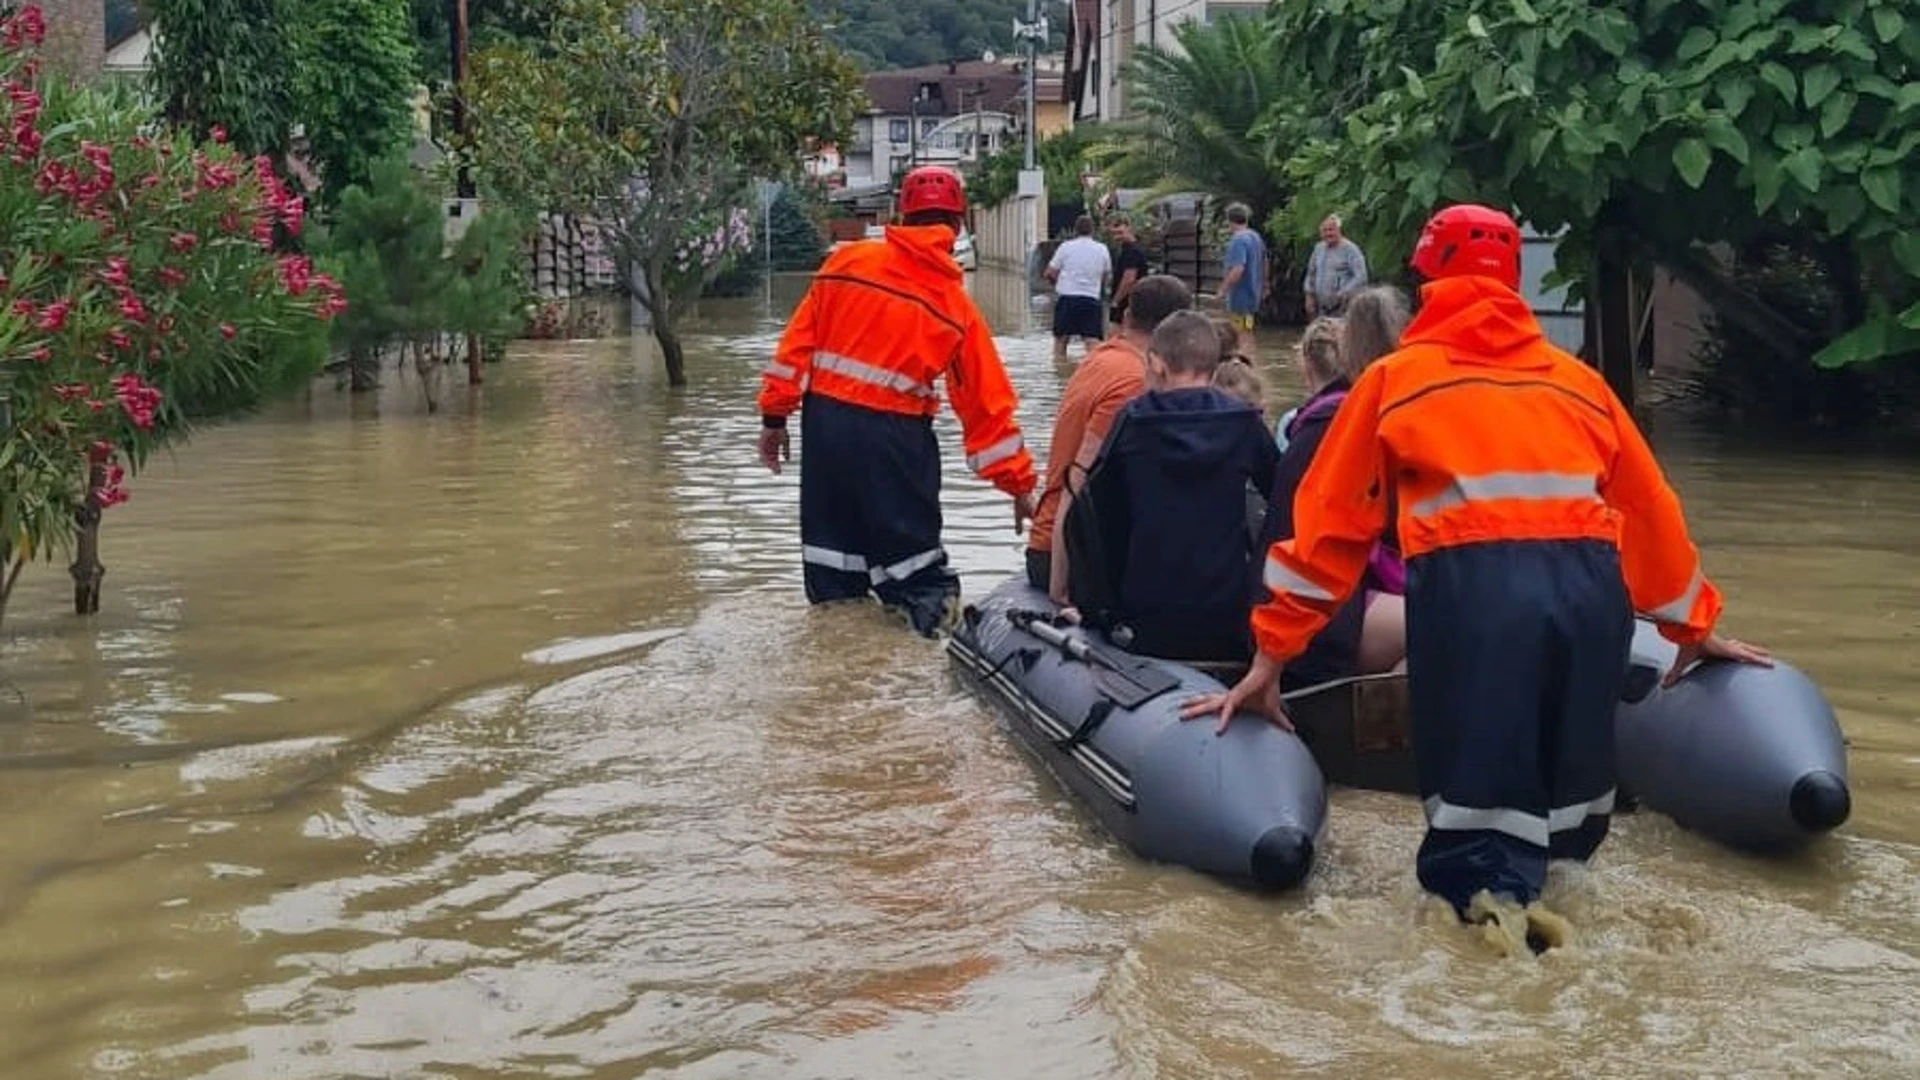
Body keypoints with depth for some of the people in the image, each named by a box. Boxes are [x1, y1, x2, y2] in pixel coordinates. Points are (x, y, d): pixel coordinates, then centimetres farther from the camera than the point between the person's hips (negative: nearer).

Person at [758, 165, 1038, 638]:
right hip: (895, 436, -2)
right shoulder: (956, 306, 2)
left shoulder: (846, 262, 4)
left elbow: (799, 341, 1)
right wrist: (1019, 484, 9)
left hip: (825, 421, 2)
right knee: (908, 550, 4)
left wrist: (775, 415, 7)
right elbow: (988, 402, 4)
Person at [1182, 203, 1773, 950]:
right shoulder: (1578, 379, 24)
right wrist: (1693, 624, 39)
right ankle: (1526, 868, -10)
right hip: (1591, 587, 3)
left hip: (1471, 589, -3)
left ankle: (1490, 883, -24)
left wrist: (1271, 657, 16)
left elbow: (1330, 521, 14)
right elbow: (1650, 510, 28)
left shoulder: (1395, 378, 17)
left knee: (1473, 793, 4)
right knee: (1561, 795, 17)